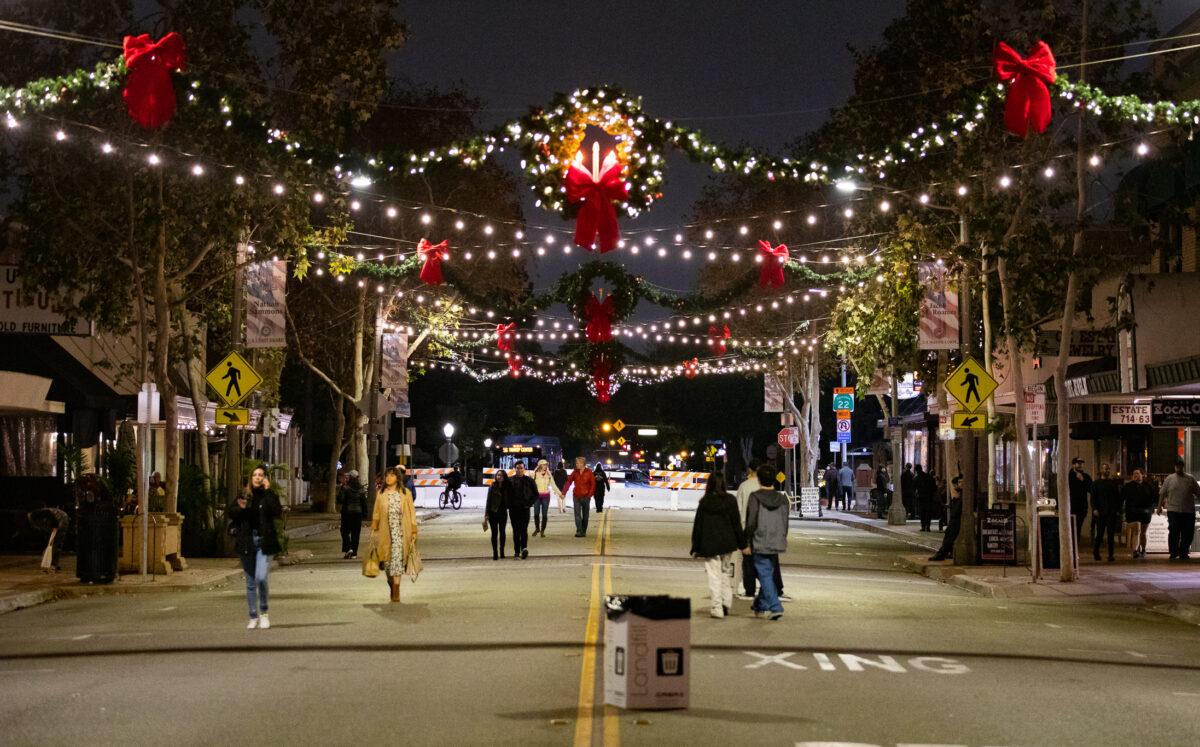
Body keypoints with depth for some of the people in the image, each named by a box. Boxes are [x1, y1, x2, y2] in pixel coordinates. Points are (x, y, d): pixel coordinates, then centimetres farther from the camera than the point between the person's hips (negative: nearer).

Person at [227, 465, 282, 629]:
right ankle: (253, 617, 19)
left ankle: (264, 613, 2)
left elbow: (278, 512, -15)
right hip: (246, 542, 3)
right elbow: (230, 513, 3)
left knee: (261, 577, -17)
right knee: (250, 582, 8)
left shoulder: (269, 495, 1)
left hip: (264, 541, -3)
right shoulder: (243, 495, 7)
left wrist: (268, 491, -16)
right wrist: (240, 508, -17)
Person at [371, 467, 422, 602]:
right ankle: (393, 588, 23)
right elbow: (376, 514, 11)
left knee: (397, 560, -10)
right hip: (386, 532, 2)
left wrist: (414, 531, 0)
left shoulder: (405, 493, 2)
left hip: (401, 532, -2)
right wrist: (374, 530, 7)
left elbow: (411, 513, 3)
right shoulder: (381, 494, 8)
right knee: (388, 561, 6)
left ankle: (396, 592, -13)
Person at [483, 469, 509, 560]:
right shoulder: (492, 487, -4)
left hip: (502, 513, 2)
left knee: (502, 532, 9)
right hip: (493, 512, -2)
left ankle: (502, 551, 20)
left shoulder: (506, 488, 2)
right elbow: (488, 501, -4)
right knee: (494, 533, 0)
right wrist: (486, 515, -8)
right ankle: (495, 553, 3)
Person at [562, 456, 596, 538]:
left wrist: (590, 494, -12)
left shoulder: (589, 472, -5)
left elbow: (593, 484, -4)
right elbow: (569, 482, 2)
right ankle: (578, 531, -12)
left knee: (585, 515, 8)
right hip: (576, 497, 2)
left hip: (586, 497, -2)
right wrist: (563, 493, -6)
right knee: (577, 514, -7)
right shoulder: (575, 472, 3)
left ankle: (583, 531, 17)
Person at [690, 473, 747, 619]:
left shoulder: (704, 502, -4)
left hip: (709, 545, -1)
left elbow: (697, 526, 0)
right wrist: (742, 544, 7)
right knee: (726, 573, 17)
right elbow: (737, 523, 0)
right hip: (727, 544, 2)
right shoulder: (730, 500, -3)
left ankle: (716, 607, -3)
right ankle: (726, 604, 16)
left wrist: (695, 548, 7)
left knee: (714, 575, 1)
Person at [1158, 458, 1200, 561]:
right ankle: (1173, 554, 2)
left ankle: (1183, 553, 17)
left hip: (1189, 511, 2)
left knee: (1188, 534, 5)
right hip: (1173, 510, -2)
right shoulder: (1169, 479, 4)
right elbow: (1162, 493, 5)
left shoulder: (1190, 479, 7)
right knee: (1174, 533, -5)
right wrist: (1159, 507, 1)